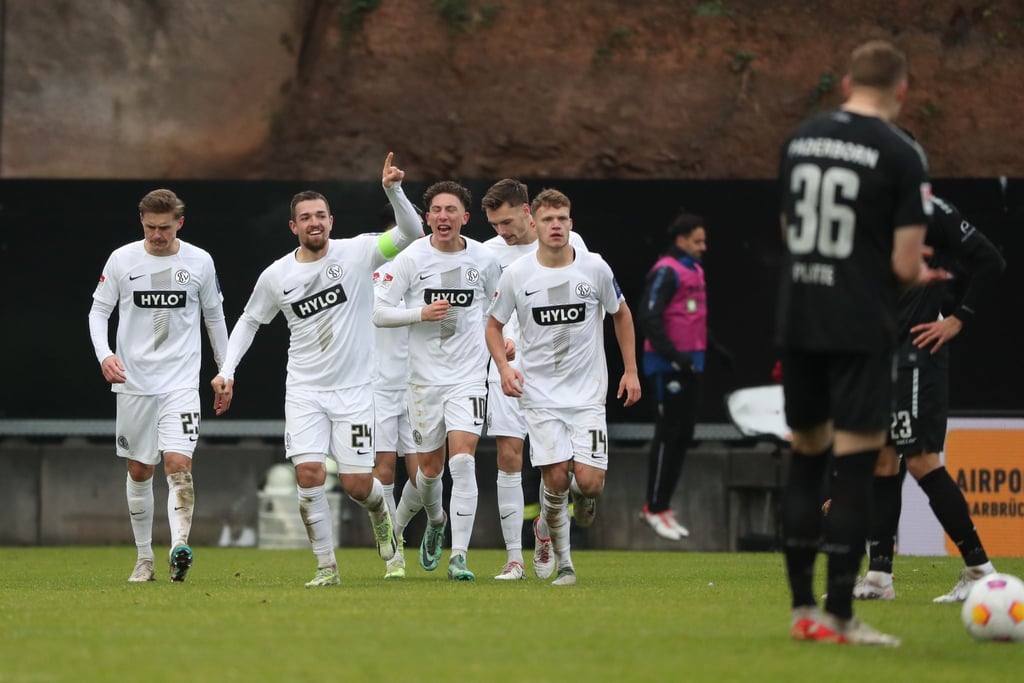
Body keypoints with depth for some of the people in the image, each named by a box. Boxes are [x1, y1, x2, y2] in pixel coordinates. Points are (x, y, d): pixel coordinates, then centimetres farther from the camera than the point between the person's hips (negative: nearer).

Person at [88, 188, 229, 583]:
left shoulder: (200, 262, 1)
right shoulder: (122, 260, -1)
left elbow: (214, 316, 12)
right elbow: (98, 311, 5)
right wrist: (104, 354, -13)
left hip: (180, 382, -1)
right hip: (133, 383, 1)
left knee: (179, 463, -19)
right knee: (139, 472, 7)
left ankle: (179, 548, -28)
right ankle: (144, 557, 18)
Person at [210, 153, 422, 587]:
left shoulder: (356, 253, -5)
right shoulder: (276, 276, 2)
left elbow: (411, 233, -15)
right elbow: (249, 321, 16)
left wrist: (394, 191, -29)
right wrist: (226, 371, 7)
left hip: (354, 389, -2)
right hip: (304, 391, 2)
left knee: (357, 484, -4)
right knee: (309, 475, -14)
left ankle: (380, 515, 33)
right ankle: (327, 567, -3)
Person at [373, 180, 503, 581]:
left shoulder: (484, 259, 1)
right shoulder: (411, 259, -4)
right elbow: (379, 313, -4)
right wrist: (422, 313, -18)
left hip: (469, 378, -1)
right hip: (425, 378, 1)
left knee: (463, 460, -16)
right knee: (429, 468, 9)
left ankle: (459, 555, -16)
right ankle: (435, 522, 43)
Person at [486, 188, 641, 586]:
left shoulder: (594, 268, -3)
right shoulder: (516, 274, -5)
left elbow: (621, 314, 13)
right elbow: (494, 325, 8)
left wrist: (630, 370, 10)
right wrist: (504, 366, -9)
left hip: (588, 392, 0)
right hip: (540, 394, 0)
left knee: (589, 480, -12)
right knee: (556, 478, -10)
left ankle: (583, 495, 27)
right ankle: (563, 563, 8)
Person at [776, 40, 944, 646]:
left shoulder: (800, 140, 9)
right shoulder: (901, 154, -10)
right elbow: (905, 264, -13)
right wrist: (919, 273, 11)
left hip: (797, 322, 6)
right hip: (861, 331, -6)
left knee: (806, 461, 15)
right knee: (854, 469, -2)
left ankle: (802, 609, 16)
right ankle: (838, 617, -4)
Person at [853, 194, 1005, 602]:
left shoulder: (928, 212, -8)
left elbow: (989, 261, -10)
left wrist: (958, 319, -11)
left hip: (918, 351, -8)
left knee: (921, 459, -11)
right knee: (883, 459, 6)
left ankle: (980, 569, -5)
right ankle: (879, 576, 8)